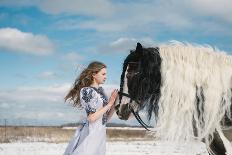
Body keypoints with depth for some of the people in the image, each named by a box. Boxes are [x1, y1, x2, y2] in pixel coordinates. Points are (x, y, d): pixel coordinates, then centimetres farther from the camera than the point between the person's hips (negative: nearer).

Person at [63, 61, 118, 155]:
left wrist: (114, 103, 0)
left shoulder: (101, 90, 12)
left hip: (101, 133, 8)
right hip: (90, 134, -8)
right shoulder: (86, 91, -10)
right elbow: (92, 117, -16)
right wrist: (109, 104, -11)